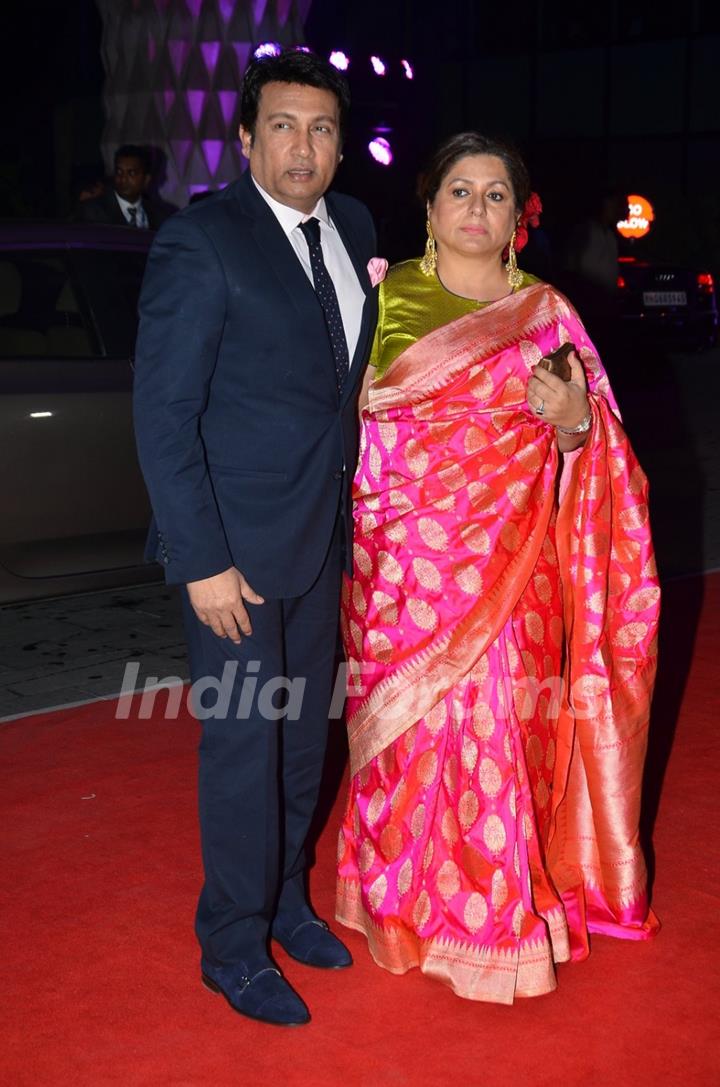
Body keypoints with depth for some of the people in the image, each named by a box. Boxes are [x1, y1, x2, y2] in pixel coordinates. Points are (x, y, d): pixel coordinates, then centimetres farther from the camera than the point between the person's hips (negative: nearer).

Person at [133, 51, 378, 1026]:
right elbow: (163, 413, -16)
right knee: (244, 743, 3)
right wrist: (203, 560, -18)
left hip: (323, 540, 7)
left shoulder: (353, 228, 6)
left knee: (303, 734, 17)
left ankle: (285, 899, 37)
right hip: (237, 544, -7)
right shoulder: (201, 241, -15)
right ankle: (234, 947, 22)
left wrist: (353, 510, 5)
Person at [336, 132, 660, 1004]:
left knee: (498, 719, 2)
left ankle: (496, 908, 20)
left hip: (506, 562, 1)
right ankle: (411, 901, 23)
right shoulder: (386, 295, 5)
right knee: (411, 720, 3)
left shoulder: (548, 312, 8)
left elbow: (587, 450, 9)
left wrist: (573, 421, -11)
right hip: (405, 553, 0)